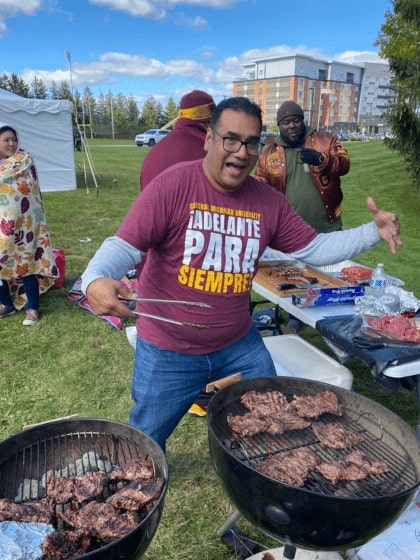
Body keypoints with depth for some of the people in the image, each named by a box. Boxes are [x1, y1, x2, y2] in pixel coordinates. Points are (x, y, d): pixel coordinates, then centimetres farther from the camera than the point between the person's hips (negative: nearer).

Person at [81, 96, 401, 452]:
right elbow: (124, 245, -19)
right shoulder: (173, 184, -16)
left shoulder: (269, 201, -1)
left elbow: (314, 248, 6)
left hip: (240, 346, 4)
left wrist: (373, 233, -5)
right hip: (169, 352, -3)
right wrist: (96, 279, -40)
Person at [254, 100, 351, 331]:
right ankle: (296, 318, 33)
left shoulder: (325, 139, 0)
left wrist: (322, 159, -32)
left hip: (326, 227, -1)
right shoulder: (269, 153, 3)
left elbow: (344, 163, -13)